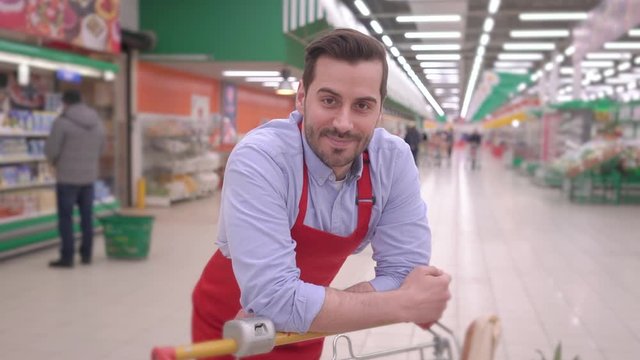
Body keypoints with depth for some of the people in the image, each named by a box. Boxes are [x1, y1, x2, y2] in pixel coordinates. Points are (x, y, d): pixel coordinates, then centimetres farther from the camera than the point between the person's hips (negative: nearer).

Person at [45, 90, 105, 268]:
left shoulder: (62, 122, -11)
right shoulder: (98, 122, 7)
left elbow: (51, 149, -9)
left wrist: (55, 161, 11)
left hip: (67, 177, -5)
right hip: (89, 176, 5)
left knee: (66, 218, 2)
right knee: (87, 217, 11)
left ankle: (67, 257, 4)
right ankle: (86, 255, 16)